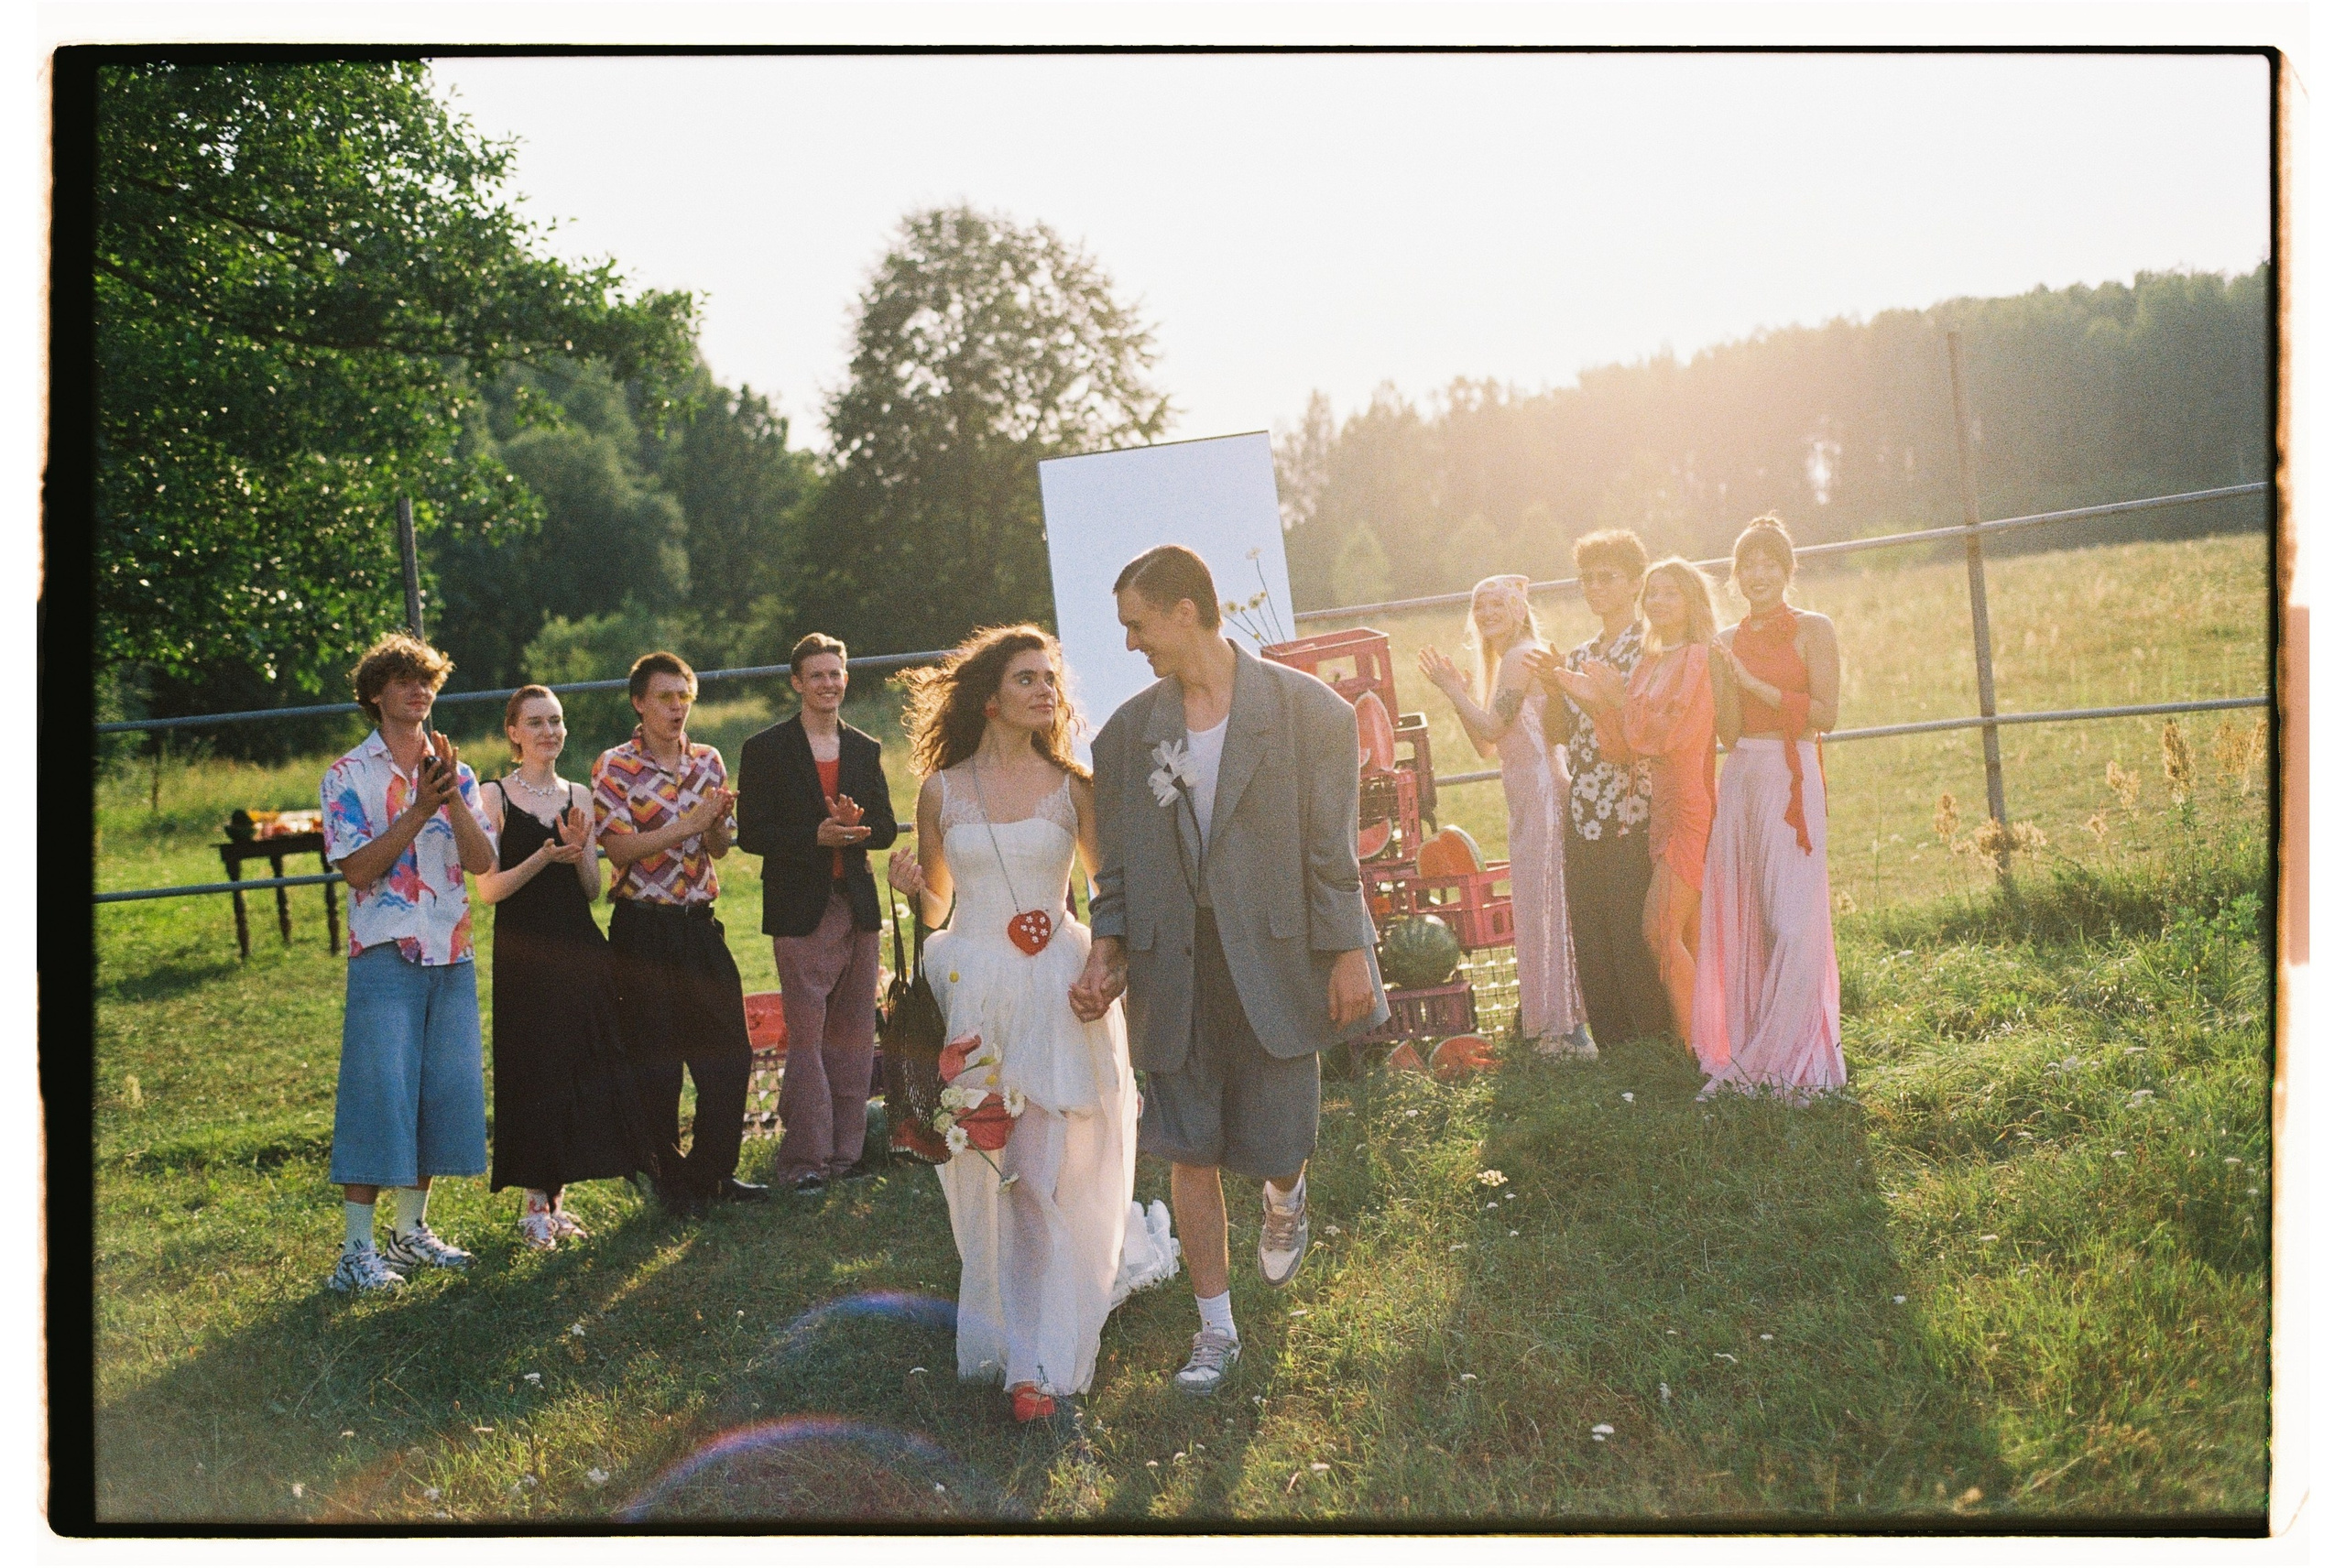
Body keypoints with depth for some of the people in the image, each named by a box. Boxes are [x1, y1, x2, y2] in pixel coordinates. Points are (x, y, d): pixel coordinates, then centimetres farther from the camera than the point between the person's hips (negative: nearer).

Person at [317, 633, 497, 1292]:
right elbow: (358, 868, -10)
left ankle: (411, 1230, 20)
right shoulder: (348, 775, 0)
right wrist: (421, 809, -16)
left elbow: (483, 862, 0)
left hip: (452, 955, 5)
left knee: (445, 1089, 7)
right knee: (378, 1092, -8)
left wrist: (452, 796, -13)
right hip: (384, 955, -5)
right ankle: (356, 1249, -3)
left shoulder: (455, 773, 11)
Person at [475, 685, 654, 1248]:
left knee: (586, 1072, 5)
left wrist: (579, 851, -8)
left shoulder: (579, 796, 12)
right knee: (534, 1072, -3)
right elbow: (488, 889, -8)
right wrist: (543, 857, -20)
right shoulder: (494, 796, -2)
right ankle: (534, 1205, 8)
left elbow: (593, 890, 11)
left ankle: (554, 1200, 17)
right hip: (524, 953, -5)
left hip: (580, 949, 5)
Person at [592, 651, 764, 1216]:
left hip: (700, 921, 5)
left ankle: (713, 1171, 19)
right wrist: (689, 823, -20)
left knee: (729, 1052, 5)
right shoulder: (614, 766, -5)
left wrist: (718, 822, -10)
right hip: (643, 927, -5)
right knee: (657, 1062, 4)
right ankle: (670, 1179, 17)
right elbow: (618, 848, -14)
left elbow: (720, 849, 12)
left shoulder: (707, 761, 9)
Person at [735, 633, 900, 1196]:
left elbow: (886, 829, 11)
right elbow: (752, 833, -5)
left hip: (858, 906, 5)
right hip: (801, 910, -4)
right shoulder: (765, 749, 0)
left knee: (854, 1035, 7)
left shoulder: (864, 749, 14)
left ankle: (845, 1149, 16)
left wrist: (856, 825, -11)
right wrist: (817, 836, -18)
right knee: (807, 1038, -4)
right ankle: (804, 1159, 4)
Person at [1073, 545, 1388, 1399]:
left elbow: (1332, 848, -4)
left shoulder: (1306, 710, -4)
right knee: (1191, 1153, 5)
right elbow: (1119, 862, 9)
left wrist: (1348, 953, -7)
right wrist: (1108, 951, -3)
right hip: (1175, 971, 3)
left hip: (1274, 964, -3)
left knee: (1275, 1143, 3)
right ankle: (1215, 1330, 22)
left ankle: (1283, 1199, 43)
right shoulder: (1128, 731, 6)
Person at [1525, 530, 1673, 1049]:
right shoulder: (1578, 657, 17)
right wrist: (1553, 689, -2)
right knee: (1591, 942, 8)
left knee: (1636, 934, -7)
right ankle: (1612, 1050, 17)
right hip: (1583, 815, 7)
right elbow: (1562, 734, 15)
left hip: (1632, 815, -7)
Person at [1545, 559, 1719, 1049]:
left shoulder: (1699, 659, -7)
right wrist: (1597, 701, -1)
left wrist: (1619, 695, -6)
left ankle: (1698, 1049, -6)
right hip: (1663, 811, 8)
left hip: (1691, 808, -8)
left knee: (1661, 932, -12)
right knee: (1688, 940, 9)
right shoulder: (1650, 664, 16)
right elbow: (1626, 751, 11)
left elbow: (1664, 734, -16)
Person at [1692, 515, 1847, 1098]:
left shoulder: (1813, 629, 1)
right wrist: (1727, 680, -6)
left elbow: (1825, 713, -9)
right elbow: (1728, 731, 8)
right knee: (1741, 917, 4)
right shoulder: (1730, 642, 15)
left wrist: (1757, 685, -11)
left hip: (1790, 778, -5)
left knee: (1789, 917, -6)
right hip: (1739, 779, 5)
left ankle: (1796, 1056, 1)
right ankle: (1747, 1054, 11)